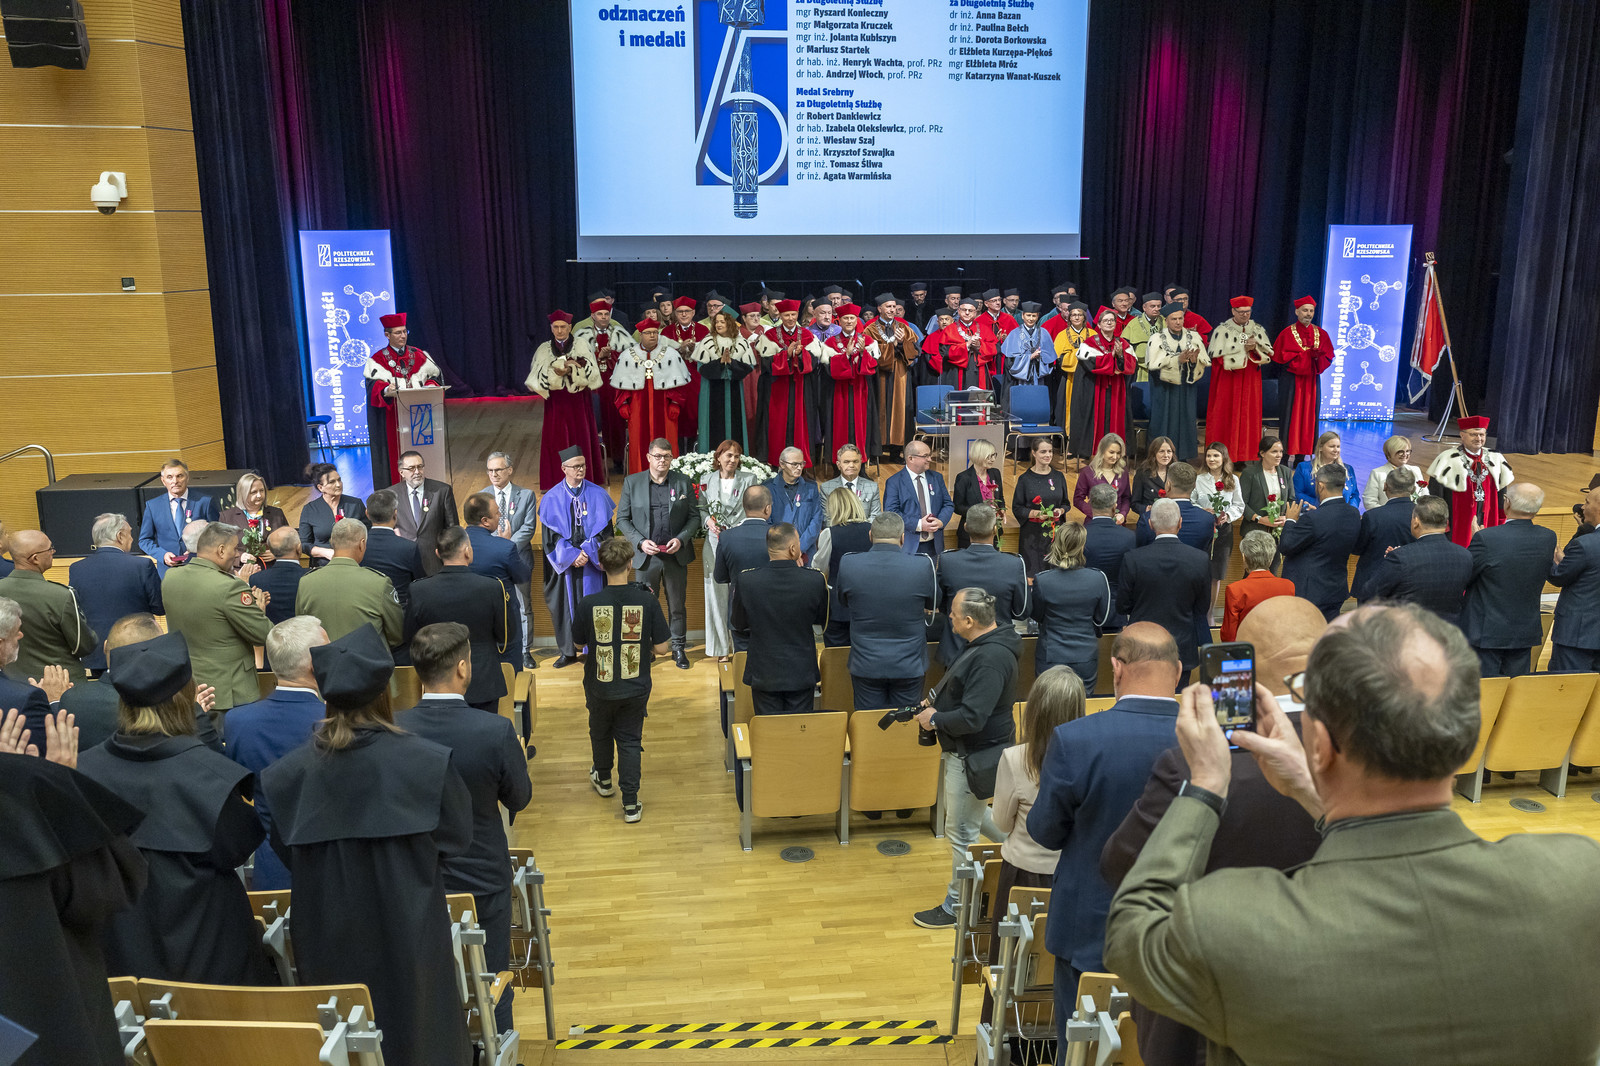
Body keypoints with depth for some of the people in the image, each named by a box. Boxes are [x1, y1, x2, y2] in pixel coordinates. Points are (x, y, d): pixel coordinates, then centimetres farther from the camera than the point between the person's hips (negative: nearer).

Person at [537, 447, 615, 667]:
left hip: (592, 561, -1)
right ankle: (568, 652, 17)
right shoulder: (552, 498, 1)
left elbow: (604, 528, -3)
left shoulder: (598, 494, 0)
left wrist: (587, 552, -15)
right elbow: (551, 535, -1)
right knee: (565, 604, 6)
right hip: (564, 562, 1)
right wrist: (571, 555, -13)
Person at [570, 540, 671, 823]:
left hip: (600, 687, 0)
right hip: (636, 687, 0)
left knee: (600, 732, 25)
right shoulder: (648, 601, -18)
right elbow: (662, 648, -12)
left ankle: (603, 779, 49)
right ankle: (630, 804, 12)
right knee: (630, 740, 13)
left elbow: (578, 643, -2)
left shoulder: (588, 604, -18)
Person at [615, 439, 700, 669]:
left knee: (678, 605, 8)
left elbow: (695, 517, 5)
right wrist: (640, 542, -11)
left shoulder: (683, 482, 3)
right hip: (646, 555, -1)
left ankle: (678, 648, 21)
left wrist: (681, 539, -11)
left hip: (676, 555, 1)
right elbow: (622, 519, 3)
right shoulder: (632, 482, 2)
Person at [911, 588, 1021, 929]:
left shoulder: (991, 659, -28)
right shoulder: (985, 645, 5)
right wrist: (938, 703, 6)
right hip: (969, 751, 10)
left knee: (961, 832, 4)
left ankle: (955, 906, 19)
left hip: (976, 757, -10)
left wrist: (935, 719, -16)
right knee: (973, 816, 28)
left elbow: (972, 718, -31)